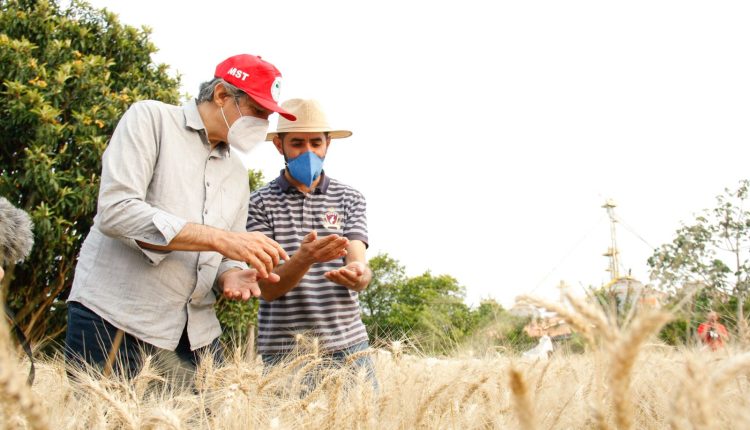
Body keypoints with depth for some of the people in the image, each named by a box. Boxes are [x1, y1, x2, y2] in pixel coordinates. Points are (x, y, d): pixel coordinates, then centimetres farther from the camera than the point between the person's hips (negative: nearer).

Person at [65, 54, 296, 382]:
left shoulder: (237, 173, 18)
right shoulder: (151, 118, -2)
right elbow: (116, 211, -16)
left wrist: (231, 277, -7)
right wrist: (219, 238, -21)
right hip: (115, 319, -6)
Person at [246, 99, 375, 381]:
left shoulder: (350, 199, 8)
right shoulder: (259, 203, 1)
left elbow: (362, 272, -4)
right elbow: (267, 288, -7)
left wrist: (358, 274, -28)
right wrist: (304, 258, -27)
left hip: (349, 346, 2)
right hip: (284, 350, -2)